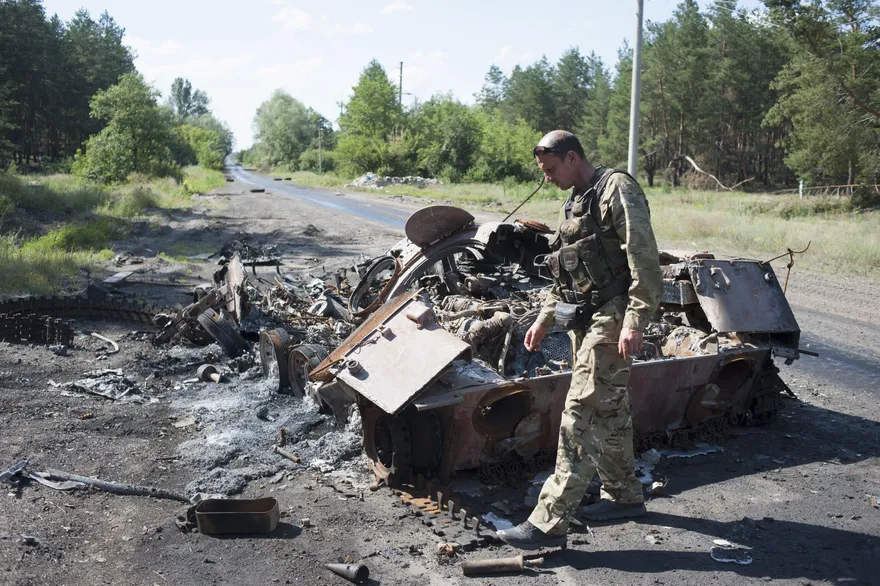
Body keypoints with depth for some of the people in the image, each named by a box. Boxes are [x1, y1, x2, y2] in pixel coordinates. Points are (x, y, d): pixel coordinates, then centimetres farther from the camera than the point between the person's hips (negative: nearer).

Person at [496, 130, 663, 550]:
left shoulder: (616, 189, -10)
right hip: (585, 321, 10)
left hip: (611, 318, -10)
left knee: (581, 417, -10)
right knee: (610, 412, 17)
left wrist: (635, 321, -25)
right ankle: (624, 495, 32)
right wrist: (544, 319, 21)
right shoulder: (574, 204, 19)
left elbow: (644, 259, -19)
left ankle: (550, 522, -7)